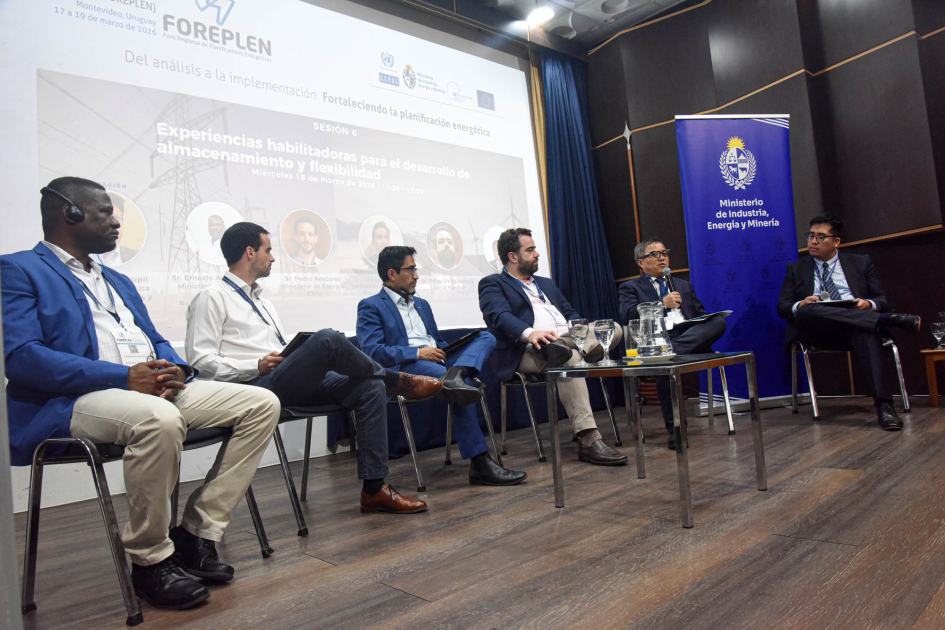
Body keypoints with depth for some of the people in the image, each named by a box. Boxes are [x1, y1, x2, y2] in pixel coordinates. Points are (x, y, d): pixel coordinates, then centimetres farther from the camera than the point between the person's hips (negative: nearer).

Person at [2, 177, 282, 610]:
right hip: (75, 400, -7)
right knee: (159, 419, -40)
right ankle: (149, 561, -16)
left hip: (156, 388, 8)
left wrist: (174, 368, -2)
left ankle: (197, 532, -4)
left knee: (261, 404, -7)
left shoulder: (118, 280, 28)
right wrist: (124, 377, -20)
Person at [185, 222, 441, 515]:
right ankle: (397, 380, -3)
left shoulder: (262, 300, 28)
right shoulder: (212, 298, 3)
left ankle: (374, 489, -11)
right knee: (328, 339, -30)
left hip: (293, 386, 8)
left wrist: (306, 355, 7)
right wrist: (257, 367, -17)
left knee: (371, 388, -12)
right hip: (254, 387, -8)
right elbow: (200, 359, -7)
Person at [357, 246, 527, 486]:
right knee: (462, 386, -33)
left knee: (486, 337, -11)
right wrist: (418, 352, -17)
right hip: (406, 369, -7)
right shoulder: (370, 306, 6)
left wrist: (445, 350, 5)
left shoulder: (422, 304, 30)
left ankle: (456, 375, -43)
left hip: (437, 361, 8)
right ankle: (480, 465, -28)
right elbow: (372, 351, -9)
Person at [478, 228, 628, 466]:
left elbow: (570, 312, 29)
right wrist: (529, 333, -33)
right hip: (529, 350, -7)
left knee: (614, 330, -15)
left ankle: (561, 350, -38)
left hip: (568, 339, 7)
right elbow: (499, 316, -11)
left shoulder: (546, 283, 33)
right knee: (570, 358, -37)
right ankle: (589, 440, -40)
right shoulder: (492, 284, 8)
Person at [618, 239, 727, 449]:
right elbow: (628, 315, -2)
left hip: (691, 335, 4)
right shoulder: (630, 288, 18)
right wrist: (662, 304, -12)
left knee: (719, 321, -26)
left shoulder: (684, 285, 34)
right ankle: (675, 430, -26)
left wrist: (708, 329, 2)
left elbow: (701, 314, 27)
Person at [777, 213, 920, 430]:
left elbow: (882, 300, 15)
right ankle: (893, 319, -35)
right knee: (806, 311, -37)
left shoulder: (861, 263, 22)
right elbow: (782, 307, 10)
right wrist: (800, 305, -14)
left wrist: (869, 304, -10)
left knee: (868, 333, -38)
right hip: (816, 329, 0)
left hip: (857, 326, 0)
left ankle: (884, 405, -45)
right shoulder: (795, 269, 20)